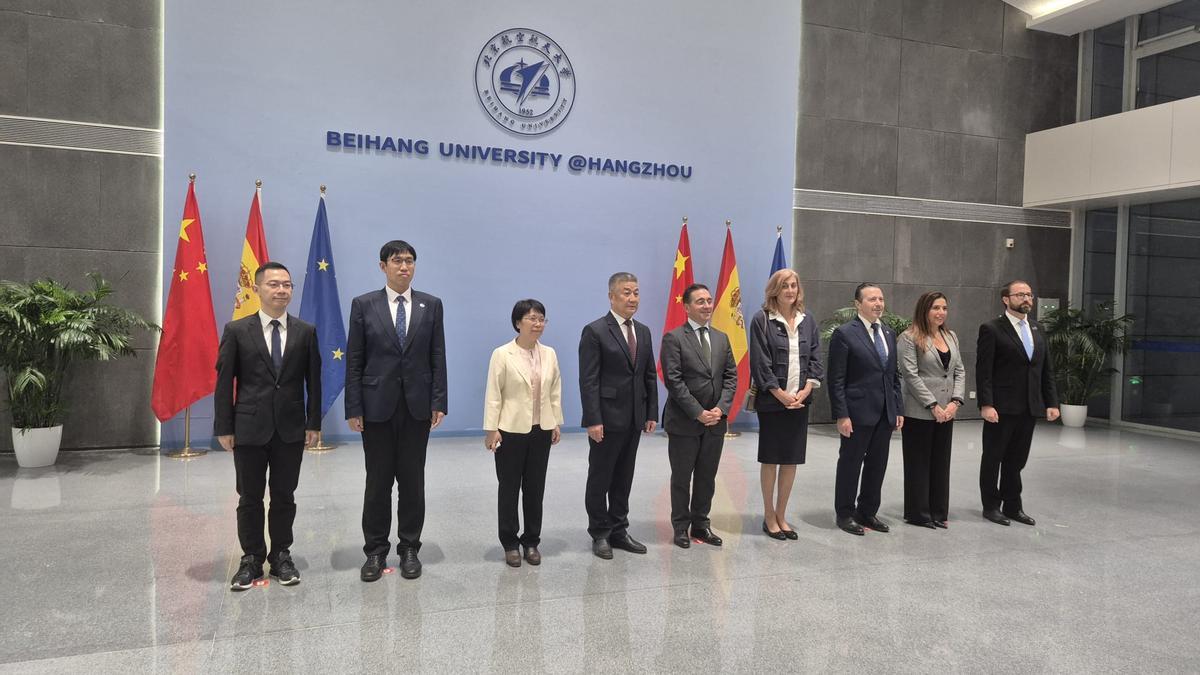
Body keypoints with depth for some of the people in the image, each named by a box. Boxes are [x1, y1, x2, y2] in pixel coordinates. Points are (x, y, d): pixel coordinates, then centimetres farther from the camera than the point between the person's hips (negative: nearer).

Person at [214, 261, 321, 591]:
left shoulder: (306, 332, 3)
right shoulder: (236, 331, -1)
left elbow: (313, 380, 4)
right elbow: (224, 382, -1)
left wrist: (314, 423, 1)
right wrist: (224, 428, -5)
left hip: (291, 428, 1)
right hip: (249, 428, -1)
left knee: (284, 496, 10)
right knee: (250, 498, 8)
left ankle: (281, 556, 23)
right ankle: (251, 559, 22)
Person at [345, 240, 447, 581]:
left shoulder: (431, 305, 4)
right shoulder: (364, 305, 1)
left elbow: (438, 358, 3)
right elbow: (354, 361, 0)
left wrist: (439, 402, -3)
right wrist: (353, 408, -5)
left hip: (417, 406, 1)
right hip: (377, 406, -1)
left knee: (412, 480, 8)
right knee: (378, 481, 7)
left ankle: (409, 549, 20)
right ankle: (375, 551, 20)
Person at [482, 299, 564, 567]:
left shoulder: (549, 354, 4)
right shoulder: (502, 354, -9)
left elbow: (555, 392, 9)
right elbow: (493, 394, -9)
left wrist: (557, 422, 7)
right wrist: (491, 429, -11)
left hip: (541, 431, 4)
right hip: (511, 431, -4)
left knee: (535, 488, 10)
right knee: (509, 488, 7)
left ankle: (531, 542, 22)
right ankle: (510, 544, 20)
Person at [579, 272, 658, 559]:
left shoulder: (643, 331, 11)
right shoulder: (595, 331, -9)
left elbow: (650, 376, 14)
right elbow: (588, 381, -13)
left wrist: (652, 413, 8)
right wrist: (593, 420, -18)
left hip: (633, 419, 6)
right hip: (606, 419, -6)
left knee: (623, 479, 14)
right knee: (600, 479, 6)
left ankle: (618, 531, 25)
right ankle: (600, 534, 18)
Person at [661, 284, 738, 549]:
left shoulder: (721, 338, 11)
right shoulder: (674, 338, -7)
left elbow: (731, 377, 7)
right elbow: (674, 381, -13)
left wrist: (721, 409, -7)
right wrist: (698, 413, -16)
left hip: (715, 421, 5)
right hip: (684, 422, -5)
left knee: (707, 477, 12)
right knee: (681, 477, 7)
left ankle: (701, 524, 25)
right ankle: (681, 527, 20)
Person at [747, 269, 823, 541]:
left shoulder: (807, 320, 9)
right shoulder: (762, 319, -5)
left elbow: (815, 359, 8)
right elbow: (760, 362, -9)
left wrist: (805, 391, -5)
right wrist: (781, 394, -12)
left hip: (800, 400, 4)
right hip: (772, 400, -4)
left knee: (791, 460, 8)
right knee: (770, 459, 4)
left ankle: (781, 516, 20)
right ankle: (769, 517, 16)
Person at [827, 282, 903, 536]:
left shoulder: (889, 333, 12)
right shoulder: (844, 333, -9)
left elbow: (894, 375, 16)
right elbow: (836, 379, -11)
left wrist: (898, 409, 10)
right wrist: (841, 415, -15)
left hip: (886, 413, 6)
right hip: (858, 412, -6)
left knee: (877, 465, 12)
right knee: (850, 463, 5)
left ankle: (868, 512, 26)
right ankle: (845, 514, 19)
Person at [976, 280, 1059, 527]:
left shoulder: (1036, 330, 12)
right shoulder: (992, 329, -7)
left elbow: (1046, 370, 14)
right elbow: (983, 371, -12)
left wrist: (1051, 402, 7)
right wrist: (986, 404, -18)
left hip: (1029, 408, 6)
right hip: (1001, 408, -5)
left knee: (1016, 459, 13)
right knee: (993, 458, 7)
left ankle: (1013, 506, 24)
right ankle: (991, 506, 18)